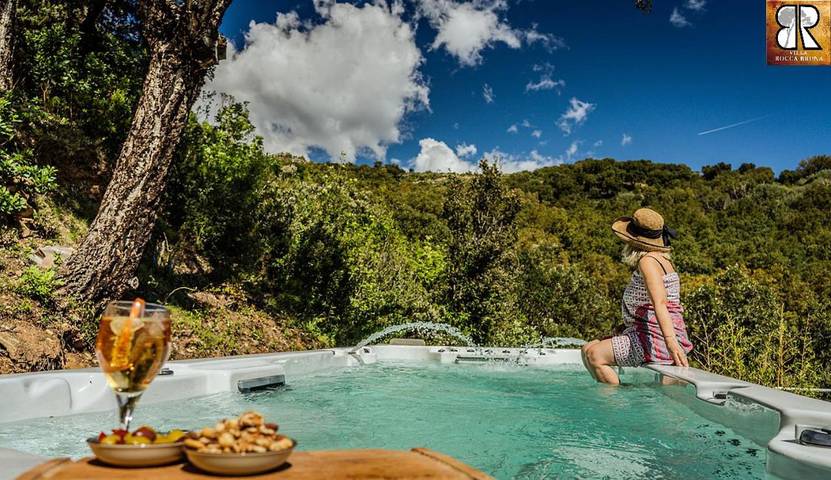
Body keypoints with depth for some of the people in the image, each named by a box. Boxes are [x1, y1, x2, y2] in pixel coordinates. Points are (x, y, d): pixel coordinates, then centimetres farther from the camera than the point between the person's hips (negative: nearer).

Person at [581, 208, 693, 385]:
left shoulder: (648, 261, -16)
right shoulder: (661, 259, 15)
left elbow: (660, 303, -30)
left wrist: (670, 340, -41)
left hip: (656, 341, -10)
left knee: (594, 355, -19)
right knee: (588, 349, 11)